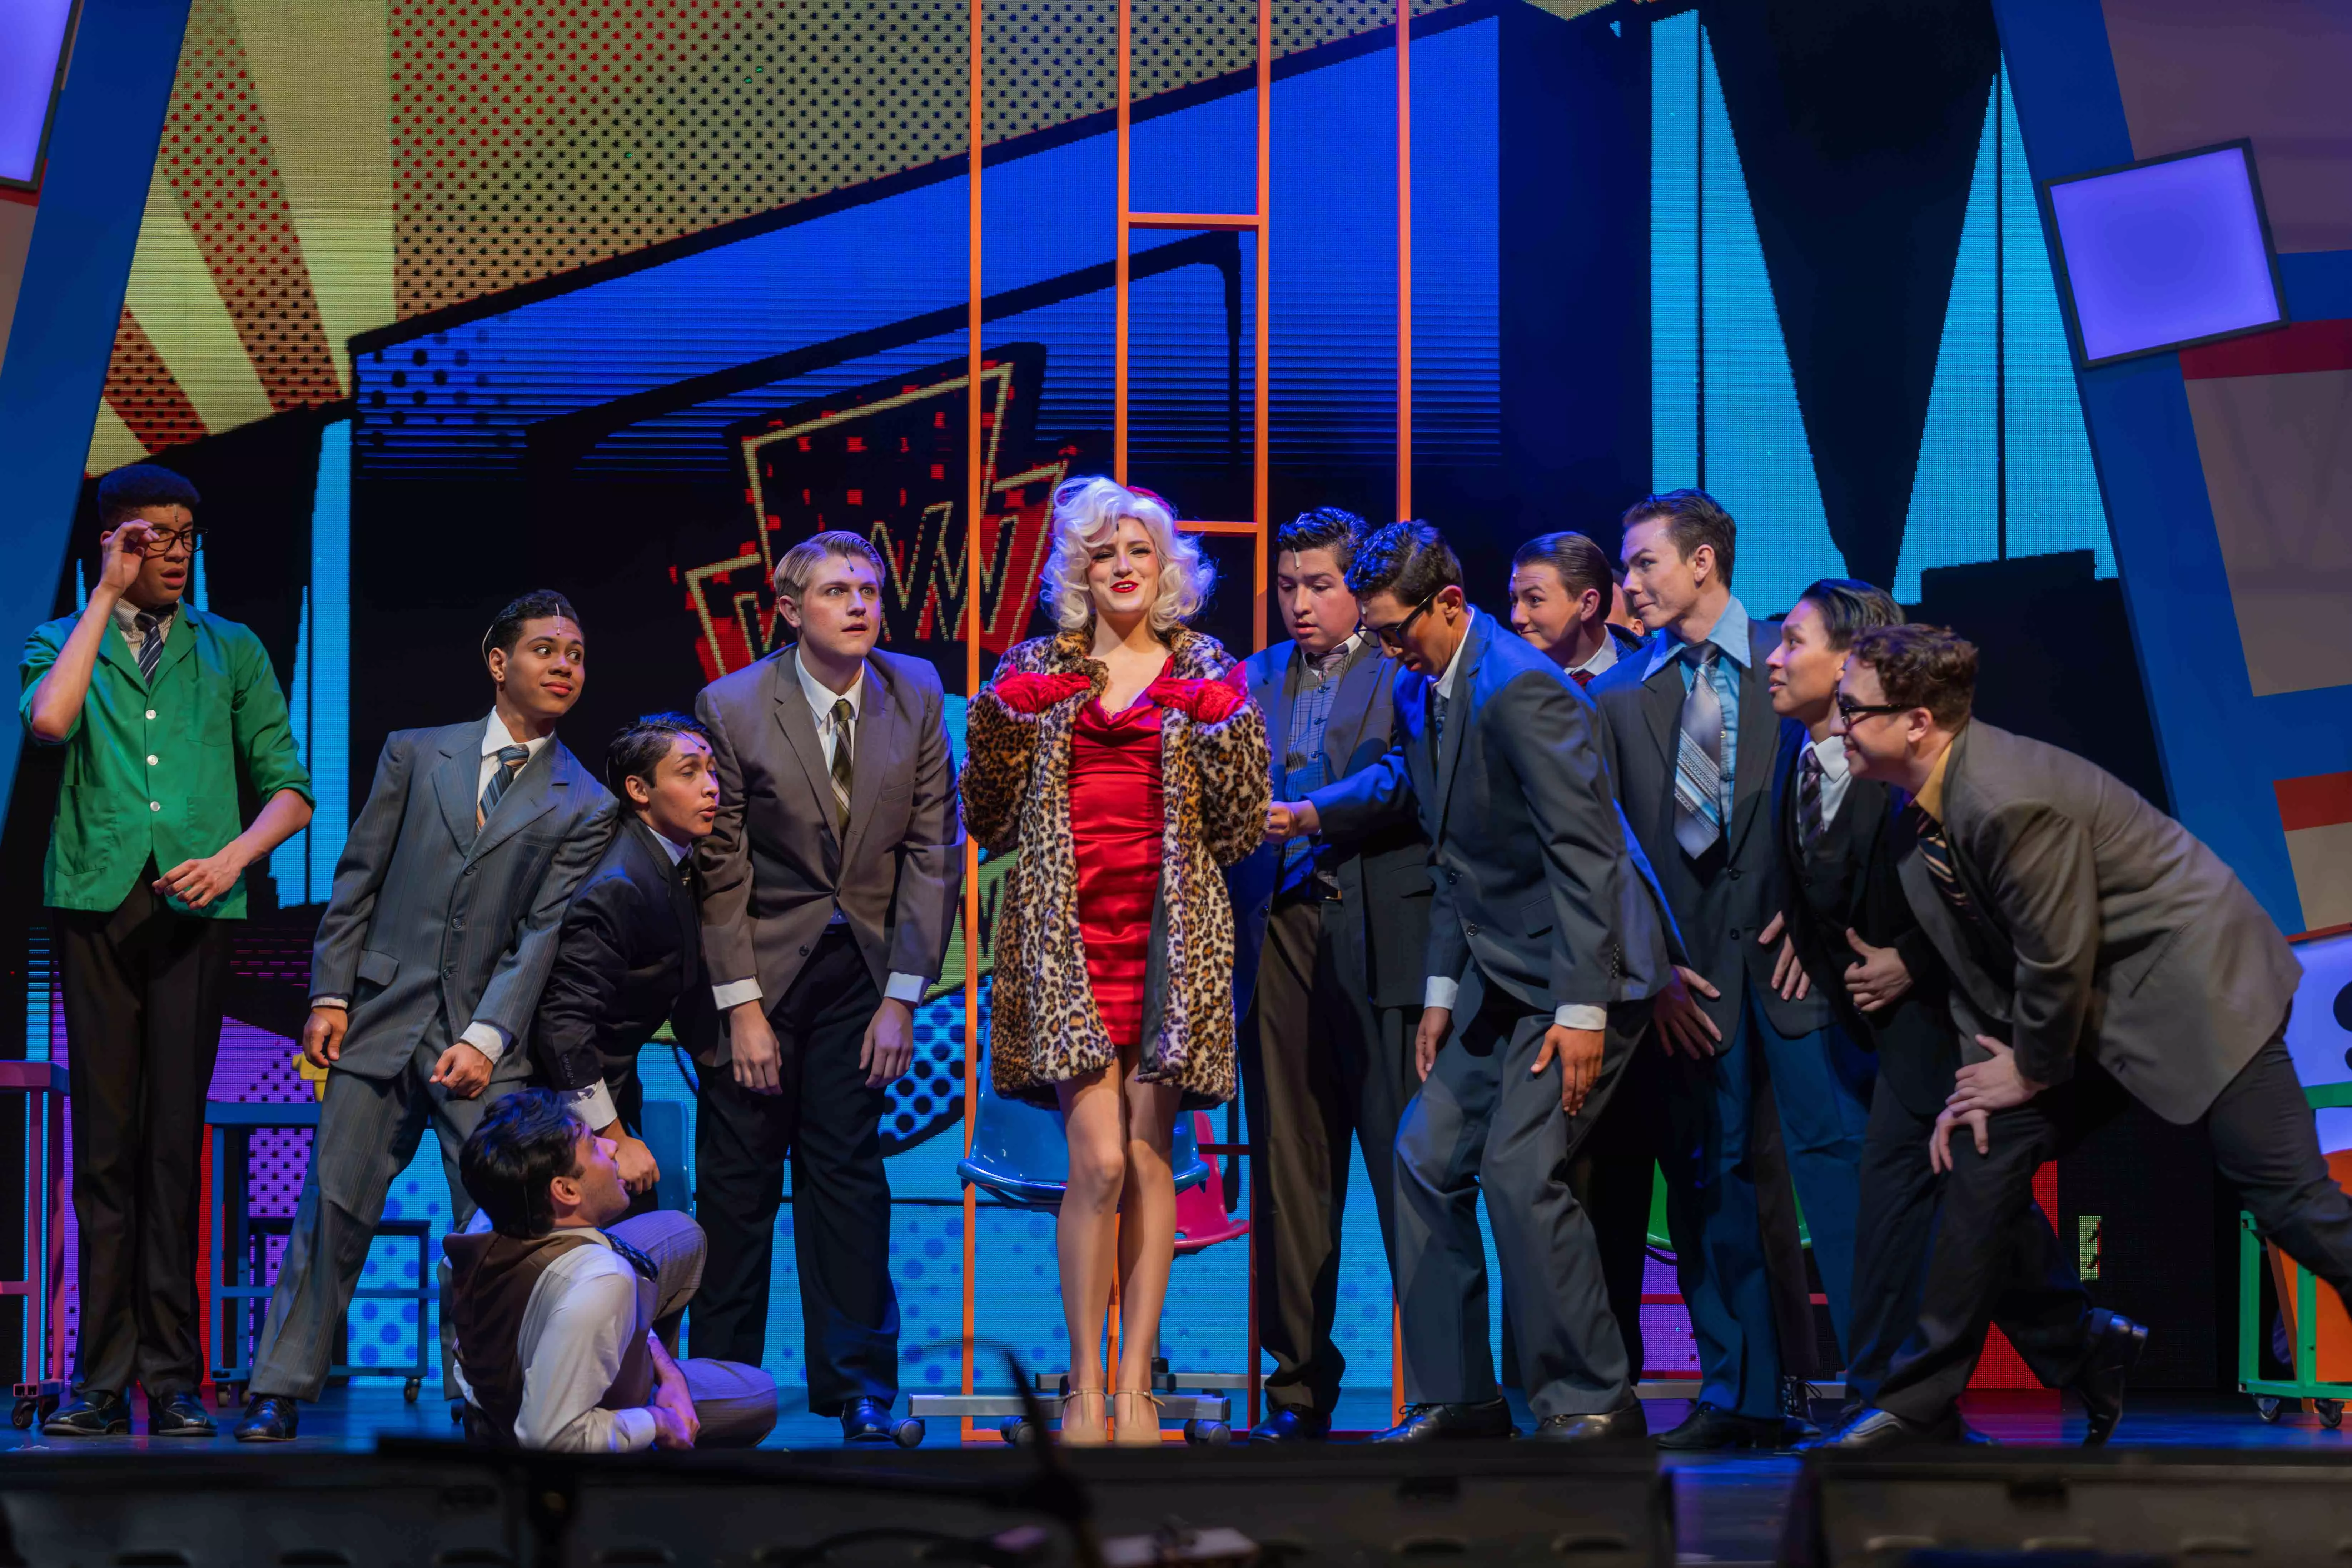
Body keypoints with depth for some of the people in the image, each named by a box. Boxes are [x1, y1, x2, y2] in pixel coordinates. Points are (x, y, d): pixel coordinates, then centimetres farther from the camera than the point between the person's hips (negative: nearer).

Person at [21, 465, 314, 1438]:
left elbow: (289, 791, 11)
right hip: (95, 896, 0)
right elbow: (48, 720, -11)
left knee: (175, 1140, -3)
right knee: (105, 1141, -1)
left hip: (193, 908, 0)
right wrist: (105, 599, -3)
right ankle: (103, 1379, 1)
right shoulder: (62, 643, 13)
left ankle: (174, 1381, -1)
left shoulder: (231, 653, 16)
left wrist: (233, 855, -8)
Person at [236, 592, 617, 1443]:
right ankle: (279, 1389, 5)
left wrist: (487, 1037, -12)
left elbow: (545, 931, -2)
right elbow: (358, 879, 9)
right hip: (382, 1021, 1)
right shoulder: (415, 755, 10)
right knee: (333, 1208, -1)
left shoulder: (585, 807, 6)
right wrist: (330, 994, 1)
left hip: (486, 1039, 0)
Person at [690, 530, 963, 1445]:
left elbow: (932, 852, -2)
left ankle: (858, 1386, 4)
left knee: (847, 1171, -1)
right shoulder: (731, 707, -10)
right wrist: (742, 1007, -12)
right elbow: (721, 870, -8)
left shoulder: (916, 695, -4)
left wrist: (903, 998, -6)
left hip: (860, 965, 2)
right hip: (759, 964, -2)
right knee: (738, 1182, 2)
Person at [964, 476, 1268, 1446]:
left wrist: (1223, 728, -9)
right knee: (1099, 1159, -11)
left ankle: (1135, 1386, 3)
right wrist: (1004, 717, -4)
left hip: (1170, 929, 1)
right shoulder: (1037, 673, 12)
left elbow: (1239, 829, 6)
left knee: (1151, 1156, -2)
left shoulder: (1208, 677, 11)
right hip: (1066, 930, -1)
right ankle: (1085, 1390, -5)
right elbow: (993, 822, 11)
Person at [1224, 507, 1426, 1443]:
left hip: (1379, 935, -5)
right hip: (1278, 935, 5)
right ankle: (1301, 1389, 10)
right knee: (1290, 1166, 5)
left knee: (1406, 1162, -6)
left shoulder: (1410, 672, 5)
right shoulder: (1254, 680, 20)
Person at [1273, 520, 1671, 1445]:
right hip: (1501, 978, 10)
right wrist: (1442, 992, 13)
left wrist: (1582, 1010, -24)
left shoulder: (1519, 690, -19)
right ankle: (1454, 1399, 14)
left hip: (1579, 971, -10)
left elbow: (1587, 854, -22)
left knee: (1518, 1169, -15)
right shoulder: (1420, 692, 9)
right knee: (1428, 1158, 6)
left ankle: (1592, 1403, -3)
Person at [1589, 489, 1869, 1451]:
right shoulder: (1619, 695, 10)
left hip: (1794, 947, -3)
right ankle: (1743, 1397, 8)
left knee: (1834, 1146, -9)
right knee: (1706, 1172, 2)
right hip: (1688, 968, 3)